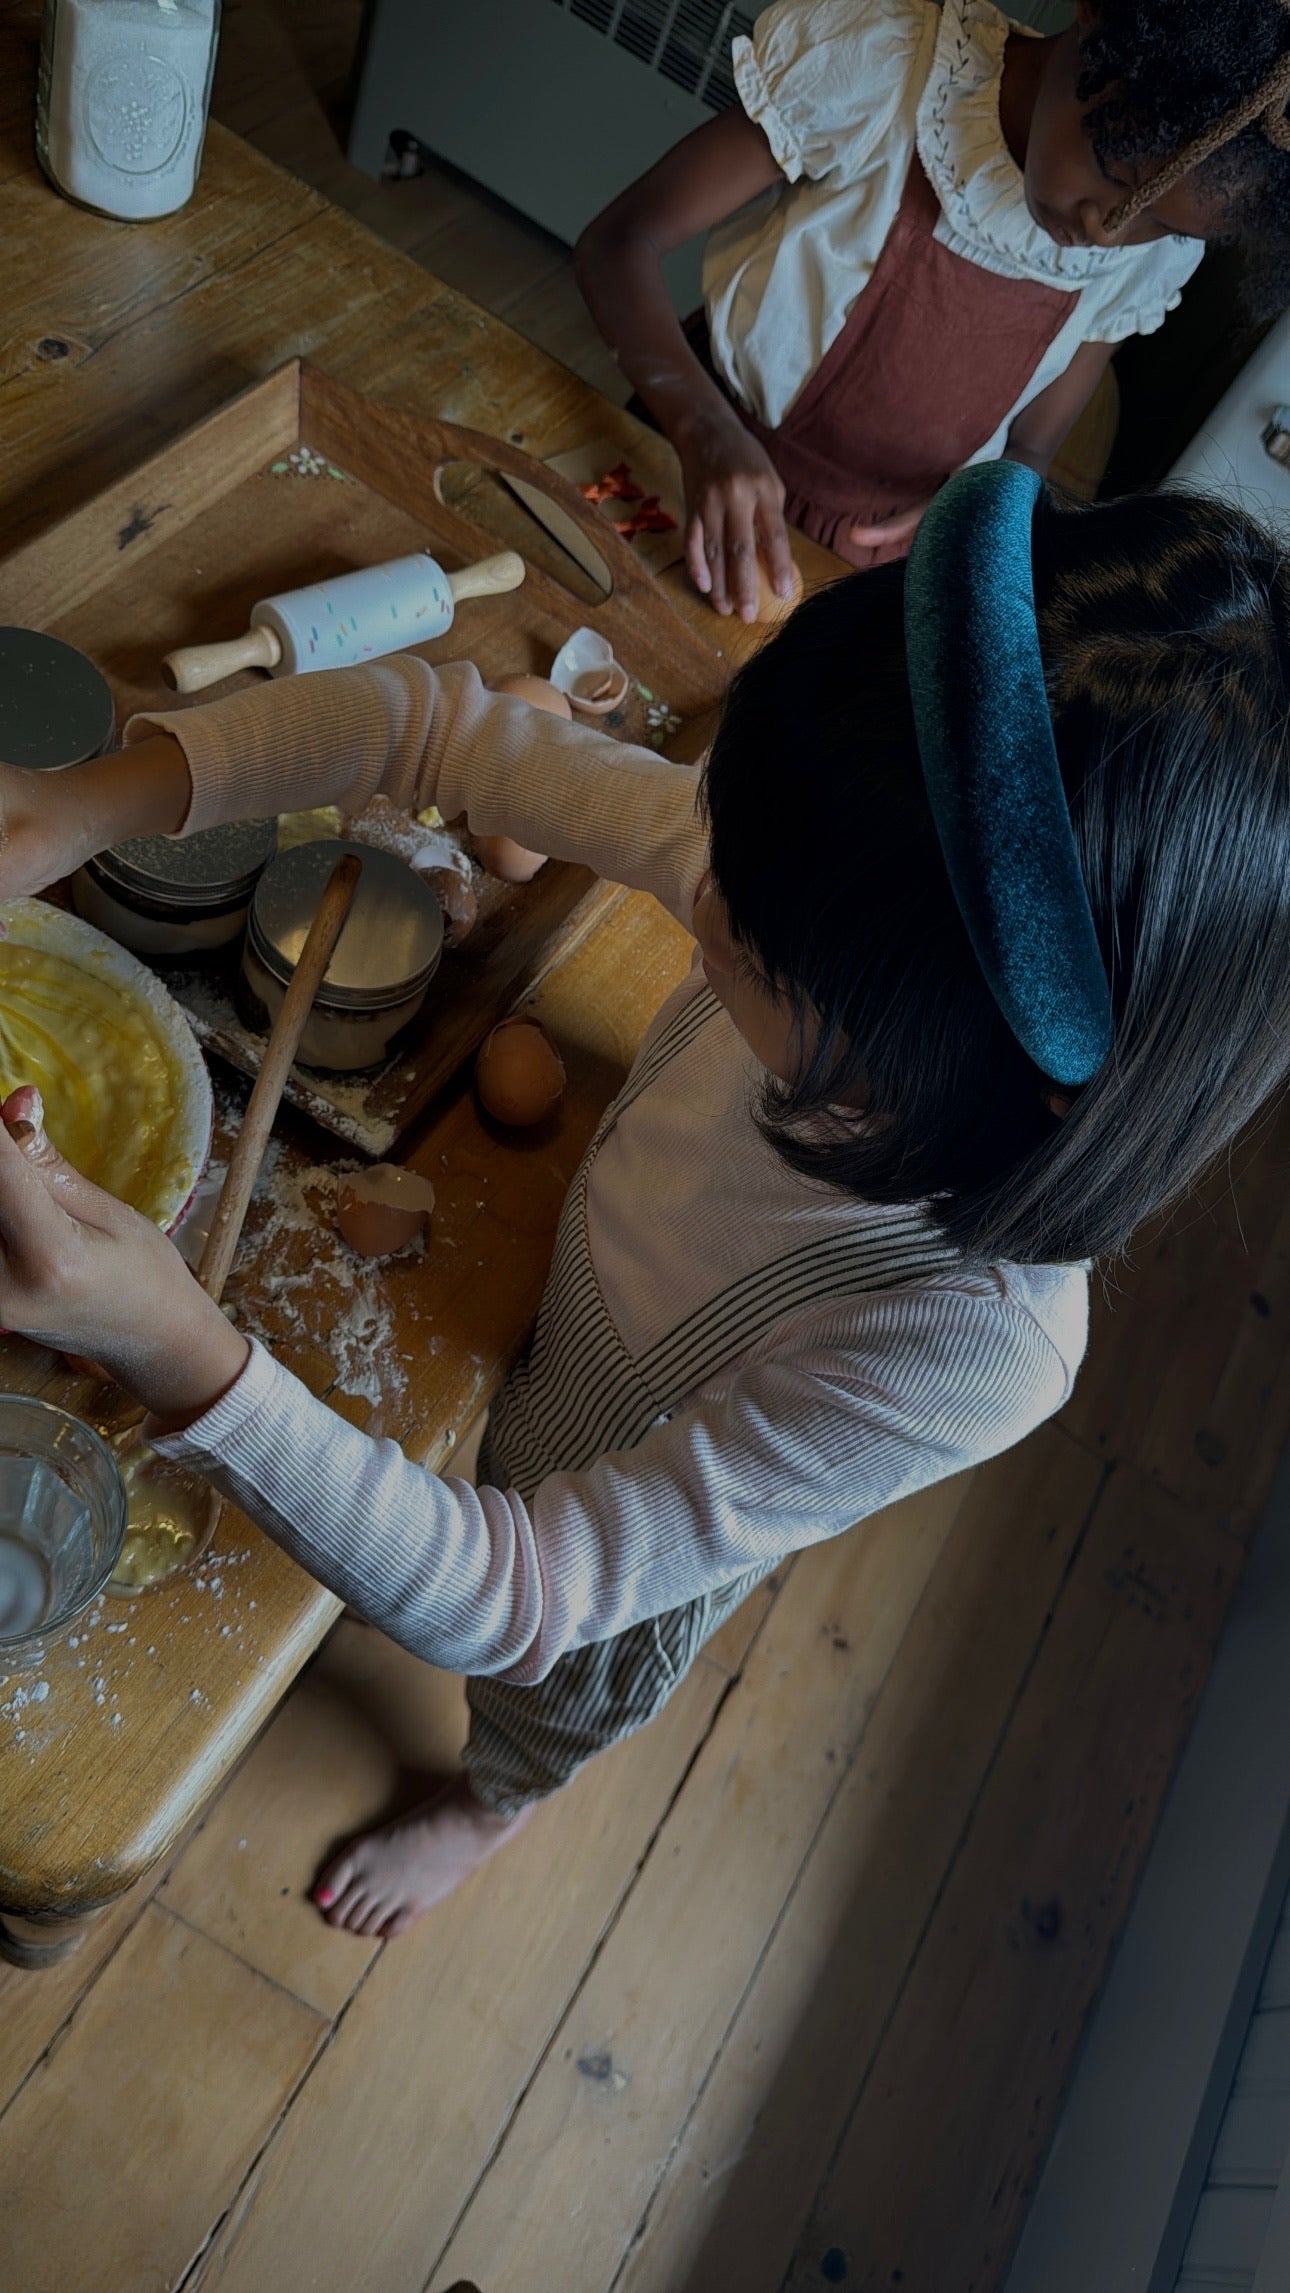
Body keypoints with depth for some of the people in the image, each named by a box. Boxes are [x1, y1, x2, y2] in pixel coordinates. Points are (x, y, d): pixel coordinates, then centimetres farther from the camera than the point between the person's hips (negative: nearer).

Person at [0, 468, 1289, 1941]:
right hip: (545, 1325, 4)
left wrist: (177, 1352, -54)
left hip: (627, 1555, -3)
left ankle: (489, 1804, 70)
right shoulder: (801, 874, -36)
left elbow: (515, 1602, -42)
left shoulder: (966, 1356, -47)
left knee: (557, 1696, 32)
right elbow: (443, 731, -25)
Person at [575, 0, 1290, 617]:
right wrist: (707, 430, -41)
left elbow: (1028, 447, 1)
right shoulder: (875, 67, -22)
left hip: (869, 577, 2)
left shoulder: (1157, 253, -10)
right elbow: (620, 240, -23)